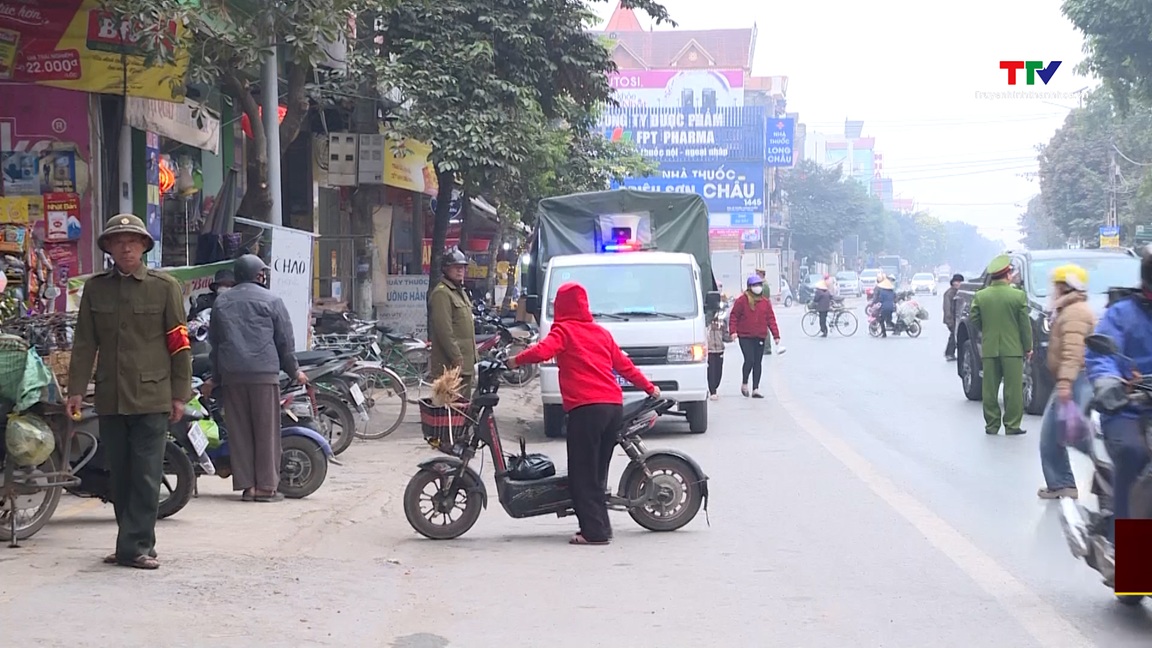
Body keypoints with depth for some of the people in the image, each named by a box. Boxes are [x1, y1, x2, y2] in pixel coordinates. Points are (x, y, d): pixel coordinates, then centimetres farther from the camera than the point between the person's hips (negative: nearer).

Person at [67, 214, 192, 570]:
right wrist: (76, 389, 3)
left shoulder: (165, 287, 1)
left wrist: (179, 394, -2)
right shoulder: (95, 288, 10)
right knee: (120, 477, 8)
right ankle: (134, 544, 17)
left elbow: (179, 344, 1)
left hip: (151, 397, -3)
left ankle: (135, 546, -3)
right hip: (109, 399, 3)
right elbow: (84, 343, 10)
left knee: (146, 477, -6)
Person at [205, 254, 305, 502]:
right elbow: (285, 340, 2)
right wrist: (294, 370, 15)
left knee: (239, 430, 6)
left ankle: (246, 484, 5)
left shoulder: (221, 302, 14)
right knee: (266, 430, -1)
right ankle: (266, 485, -1)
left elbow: (214, 341, 19)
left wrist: (215, 376, 26)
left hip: (231, 375, 4)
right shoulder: (271, 300, 1)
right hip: (264, 372, -4)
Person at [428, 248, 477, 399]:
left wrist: (471, 356, 22)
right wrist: (456, 358, -21)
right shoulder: (441, 293, -13)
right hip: (451, 364, -10)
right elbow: (444, 330, -20)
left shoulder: (460, 291, 20)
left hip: (465, 364, 10)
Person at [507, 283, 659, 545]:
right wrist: (649, 387, 35)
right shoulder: (601, 332, 20)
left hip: (585, 408, -7)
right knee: (598, 471, 17)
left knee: (583, 473, -4)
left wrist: (515, 361, 0)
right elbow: (623, 364, 24)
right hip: (614, 405, 7)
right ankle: (601, 526, 19)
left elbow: (542, 351, -16)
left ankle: (594, 531, -8)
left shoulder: (564, 330, 2)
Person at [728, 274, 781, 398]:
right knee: (749, 360, -13)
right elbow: (734, 316, -2)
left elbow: (771, 318, 8)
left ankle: (755, 389, 10)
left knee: (758, 363, 5)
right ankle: (744, 383, 10)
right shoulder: (742, 300, -4)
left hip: (760, 337, 4)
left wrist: (776, 335, 3)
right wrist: (733, 331, -14)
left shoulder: (765, 301, 7)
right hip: (745, 337, -4)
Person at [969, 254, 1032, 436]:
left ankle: (991, 425, 10)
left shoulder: (980, 296, 0)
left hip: (989, 349, 3)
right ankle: (1012, 425, 2)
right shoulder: (1018, 296, -7)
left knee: (990, 390, 8)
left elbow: (973, 319, 2)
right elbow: (1025, 325, -4)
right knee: (1013, 389, 2)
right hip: (1012, 348, -3)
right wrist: (1028, 347, 5)